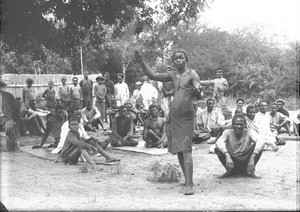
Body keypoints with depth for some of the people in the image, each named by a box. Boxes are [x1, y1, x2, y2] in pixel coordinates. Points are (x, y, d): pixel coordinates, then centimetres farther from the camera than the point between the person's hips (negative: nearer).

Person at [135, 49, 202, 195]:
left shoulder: (192, 74, -4)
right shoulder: (173, 75, 11)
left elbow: (199, 93, -15)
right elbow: (153, 76, 13)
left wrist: (197, 91, -38)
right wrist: (142, 62, 4)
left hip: (186, 117, -6)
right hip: (173, 116, 6)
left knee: (185, 150, -14)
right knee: (178, 150, 10)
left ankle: (189, 185, -15)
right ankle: (187, 179, 22)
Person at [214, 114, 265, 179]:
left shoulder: (249, 132, -11)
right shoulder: (228, 132, -11)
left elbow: (261, 142, -31)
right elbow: (219, 142, -32)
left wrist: (252, 158, -45)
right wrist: (227, 156, -49)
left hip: (246, 163, 0)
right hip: (231, 162, 0)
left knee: (258, 146, -24)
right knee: (217, 149, -26)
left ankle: (250, 171, -3)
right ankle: (229, 171, 0)